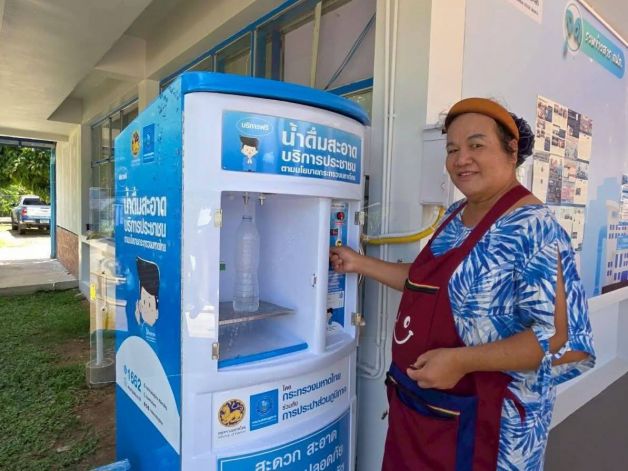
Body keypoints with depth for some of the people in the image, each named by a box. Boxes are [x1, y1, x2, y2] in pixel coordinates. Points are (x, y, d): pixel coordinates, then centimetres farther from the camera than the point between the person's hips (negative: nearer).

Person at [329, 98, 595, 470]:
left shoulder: (533, 229, -22)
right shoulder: (457, 215, 4)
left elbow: (568, 341, -24)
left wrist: (461, 361, -28)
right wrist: (361, 264, 10)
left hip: (482, 420, -8)